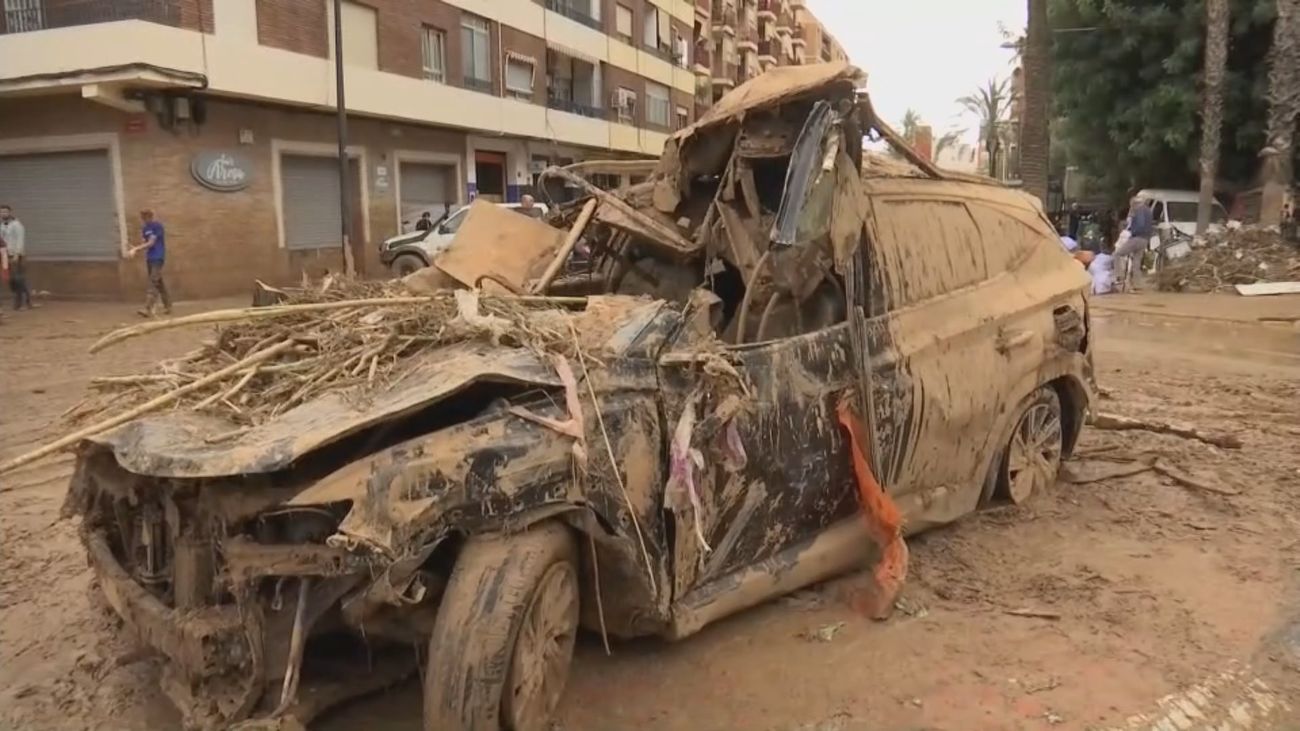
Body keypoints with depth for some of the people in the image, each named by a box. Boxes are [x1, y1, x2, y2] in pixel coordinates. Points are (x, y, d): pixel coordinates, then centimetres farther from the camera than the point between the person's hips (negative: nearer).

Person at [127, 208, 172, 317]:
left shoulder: (157, 226, -11)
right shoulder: (145, 227, 11)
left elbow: (151, 243, -14)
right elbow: (144, 243, 12)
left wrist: (136, 249, -17)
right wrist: (136, 249, -8)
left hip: (158, 257, -8)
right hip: (149, 257, 8)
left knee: (153, 282, -14)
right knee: (159, 282, 12)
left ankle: (148, 309, -22)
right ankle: (168, 306, 20)